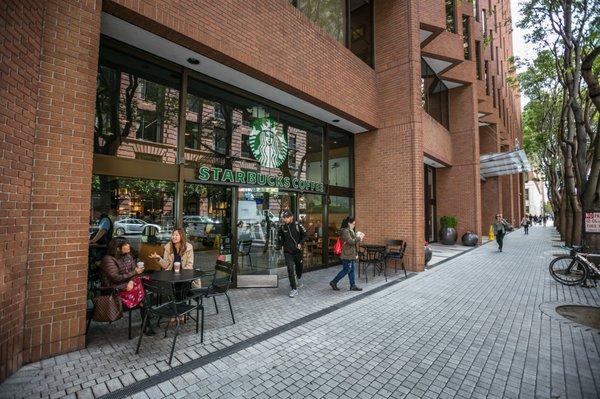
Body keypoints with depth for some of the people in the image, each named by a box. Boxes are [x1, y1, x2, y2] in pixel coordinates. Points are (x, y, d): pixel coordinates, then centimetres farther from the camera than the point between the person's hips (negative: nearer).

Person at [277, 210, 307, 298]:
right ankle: (294, 289, 0)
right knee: (290, 269, -10)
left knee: (299, 267, 20)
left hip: (297, 251, 1)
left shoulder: (298, 225, -12)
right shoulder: (282, 228, -5)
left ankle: (298, 280, 52)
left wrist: (301, 243, -13)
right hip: (287, 252, 0)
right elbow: (280, 238, 13)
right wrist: (279, 245, 1)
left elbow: (305, 235, -2)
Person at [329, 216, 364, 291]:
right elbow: (351, 242, -24)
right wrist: (358, 237, -13)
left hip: (352, 254, 10)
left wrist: (359, 237, 6)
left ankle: (353, 286, 20)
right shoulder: (345, 231, -18)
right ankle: (334, 282, 9)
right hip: (347, 255, -10)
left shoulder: (350, 230, 14)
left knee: (352, 270, 12)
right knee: (346, 270, -2)